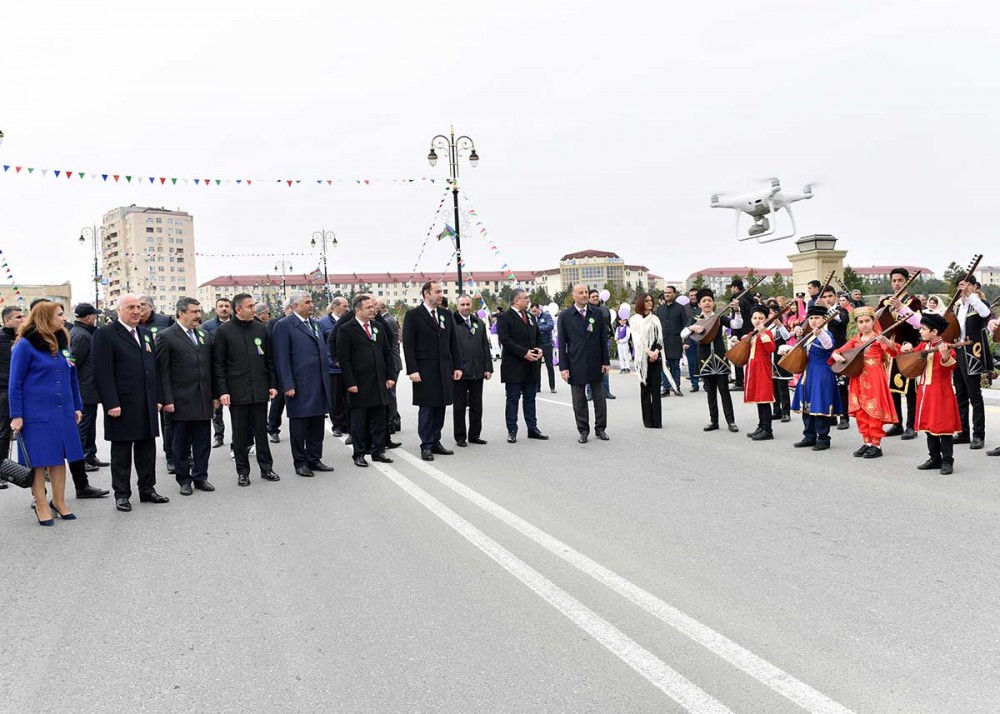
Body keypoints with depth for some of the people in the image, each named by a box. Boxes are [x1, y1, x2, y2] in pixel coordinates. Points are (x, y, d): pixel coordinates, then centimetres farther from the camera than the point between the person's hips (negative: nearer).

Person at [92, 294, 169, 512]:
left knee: (147, 449, 11)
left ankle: (147, 490, 21)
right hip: (122, 405, -6)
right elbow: (103, 372, -12)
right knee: (121, 452, 4)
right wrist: (111, 403, -17)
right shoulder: (105, 334, -6)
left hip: (147, 404, 6)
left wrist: (157, 398, 11)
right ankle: (121, 494, 14)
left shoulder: (146, 333, 15)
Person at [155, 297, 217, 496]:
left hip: (204, 400, 5)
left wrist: (214, 395, 11)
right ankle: (184, 479, 17)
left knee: (203, 441, 9)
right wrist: (168, 400, -13)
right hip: (181, 401, -5)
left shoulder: (204, 335, 12)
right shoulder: (166, 336, -5)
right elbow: (163, 372, -8)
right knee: (181, 443, 6)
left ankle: (200, 476, 20)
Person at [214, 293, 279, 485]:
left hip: (260, 390, 2)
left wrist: (273, 384, 5)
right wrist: (222, 391, -9)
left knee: (261, 431, 9)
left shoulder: (261, 328, 7)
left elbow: (269, 359, 11)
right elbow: (218, 364, -2)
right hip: (237, 391, -2)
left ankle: (266, 468, 18)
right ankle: (243, 472, 15)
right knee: (240, 434, 6)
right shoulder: (224, 331, -2)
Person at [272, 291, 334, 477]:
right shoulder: (284, 325, -8)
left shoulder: (314, 323, 15)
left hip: (319, 385, 7)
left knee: (317, 423, 12)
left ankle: (314, 459, 23)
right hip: (300, 385, -7)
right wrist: (287, 386, -16)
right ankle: (300, 462, 13)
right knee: (299, 425, 3)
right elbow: (281, 359, -12)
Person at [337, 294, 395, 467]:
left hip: (379, 382, 5)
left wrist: (389, 376, 8)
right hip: (359, 385, -5)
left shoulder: (378, 327, 12)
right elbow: (343, 359, -10)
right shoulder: (346, 329, -6)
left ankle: (378, 451, 20)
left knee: (379, 419, 9)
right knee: (359, 420, 4)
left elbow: (387, 352, 15)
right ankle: (359, 454, 13)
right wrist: (350, 383, -14)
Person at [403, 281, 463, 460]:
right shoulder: (413, 315, -4)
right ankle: (426, 446, 8)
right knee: (426, 408, 0)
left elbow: (453, 342, 14)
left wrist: (457, 366, 8)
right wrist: (412, 370, -14)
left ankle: (435, 442, 18)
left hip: (444, 370, 5)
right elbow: (408, 344, -8)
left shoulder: (446, 314, 12)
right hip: (425, 370, -5)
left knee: (440, 407, 8)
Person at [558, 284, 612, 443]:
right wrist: (563, 367, -6)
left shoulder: (598, 313, 3)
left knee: (600, 398, 9)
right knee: (579, 401, 6)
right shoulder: (565, 316, -2)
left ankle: (600, 429, 21)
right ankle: (583, 431, 17)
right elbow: (562, 343, -2)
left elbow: (603, 339, 5)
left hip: (596, 364, 2)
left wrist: (606, 361, 1)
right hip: (576, 365, -2)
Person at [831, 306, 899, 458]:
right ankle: (867, 443, 19)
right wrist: (837, 356, -11)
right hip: (858, 379, 6)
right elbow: (838, 351, 13)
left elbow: (894, 352, -20)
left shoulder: (878, 338, -5)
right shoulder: (855, 340, 10)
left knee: (874, 411, -3)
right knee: (860, 412, 10)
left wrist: (886, 341, -40)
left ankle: (876, 445, 4)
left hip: (874, 379, -6)